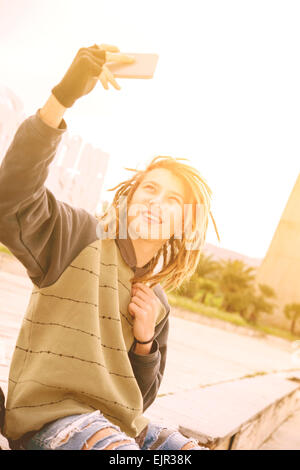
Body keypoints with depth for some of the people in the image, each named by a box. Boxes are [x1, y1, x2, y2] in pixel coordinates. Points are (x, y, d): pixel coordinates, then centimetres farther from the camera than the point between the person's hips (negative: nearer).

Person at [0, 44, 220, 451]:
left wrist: (145, 340, -4)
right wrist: (62, 97, -35)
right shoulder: (82, 237, -5)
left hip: (118, 425, 6)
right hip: (50, 413, -6)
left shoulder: (157, 303, 10)